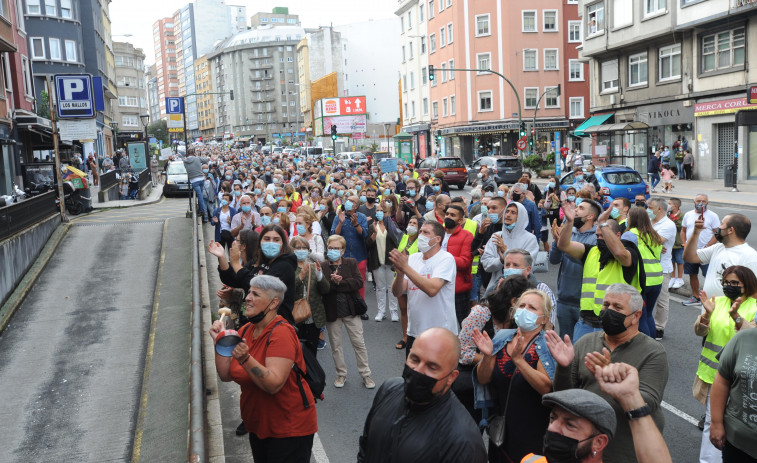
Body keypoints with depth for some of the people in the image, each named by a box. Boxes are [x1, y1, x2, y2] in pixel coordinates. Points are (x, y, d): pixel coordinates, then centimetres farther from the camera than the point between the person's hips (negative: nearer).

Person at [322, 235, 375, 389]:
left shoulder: (351, 263, 1)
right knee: (335, 345, 11)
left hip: (350, 309, 0)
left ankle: (365, 374, 19)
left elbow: (359, 282, -12)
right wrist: (332, 282, -29)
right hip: (332, 311, 0)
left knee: (359, 343, 6)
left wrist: (340, 282, -19)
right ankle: (341, 374, 28)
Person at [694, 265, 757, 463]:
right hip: (713, 372, 3)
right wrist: (707, 314, -21)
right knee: (711, 420, 8)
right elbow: (699, 331, -2)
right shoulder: (718, 302, 5)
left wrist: (736, 317, -36)